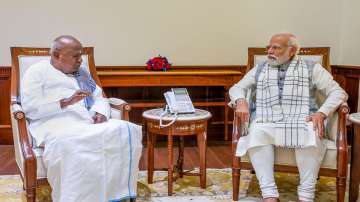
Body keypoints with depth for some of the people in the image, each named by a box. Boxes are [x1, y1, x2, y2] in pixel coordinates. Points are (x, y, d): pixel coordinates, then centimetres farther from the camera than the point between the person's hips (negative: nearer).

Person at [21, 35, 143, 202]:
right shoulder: (37, 72, 9)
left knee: (126, 131, -24)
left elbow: (100, 98, 23)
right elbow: (30, 108, -4)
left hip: (89, 124, 5)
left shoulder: (82, 71, 27)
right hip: (55, 125, -5)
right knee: (69, 145, -41)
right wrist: (66, 102, -17)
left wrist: (101, 113, -1)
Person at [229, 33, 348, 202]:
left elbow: (338, 92, 8)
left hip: (300, 124, -1)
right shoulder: (259, 69, 21)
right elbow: (236, 88, 20)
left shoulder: (312, 68, 13)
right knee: (256, 132, -34)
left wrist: (322, 113, -12)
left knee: (312, 134, -36)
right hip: (267, 124, 2)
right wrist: (241, 101, -4)